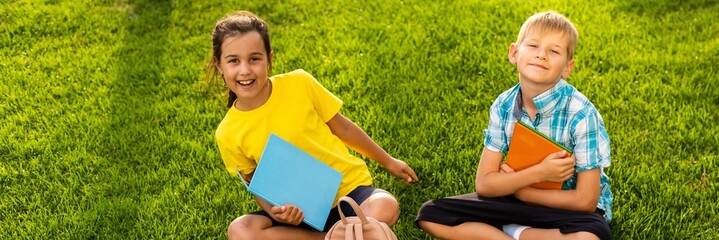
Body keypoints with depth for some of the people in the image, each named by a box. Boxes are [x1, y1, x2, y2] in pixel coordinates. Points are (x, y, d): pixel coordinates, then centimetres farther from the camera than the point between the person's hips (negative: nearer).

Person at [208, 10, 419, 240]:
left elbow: (342, 127, 4)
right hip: (298, 211, 1)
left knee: (385, 209, -32)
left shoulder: (299, 83, -11)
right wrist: (274, 210, -17)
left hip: (348, 187, -1)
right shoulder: (228, 135, -8)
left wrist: (388, 161, 14)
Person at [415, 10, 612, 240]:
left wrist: (513, 184, -14)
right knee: (430, 215, -11)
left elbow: (585, 200, -20)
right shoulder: (503, 106, -9)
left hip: (566, 208, -3)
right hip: (518, 200, 3)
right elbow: (484, 184, -9)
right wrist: (539, 172, -23)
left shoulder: (581, 114, -21)